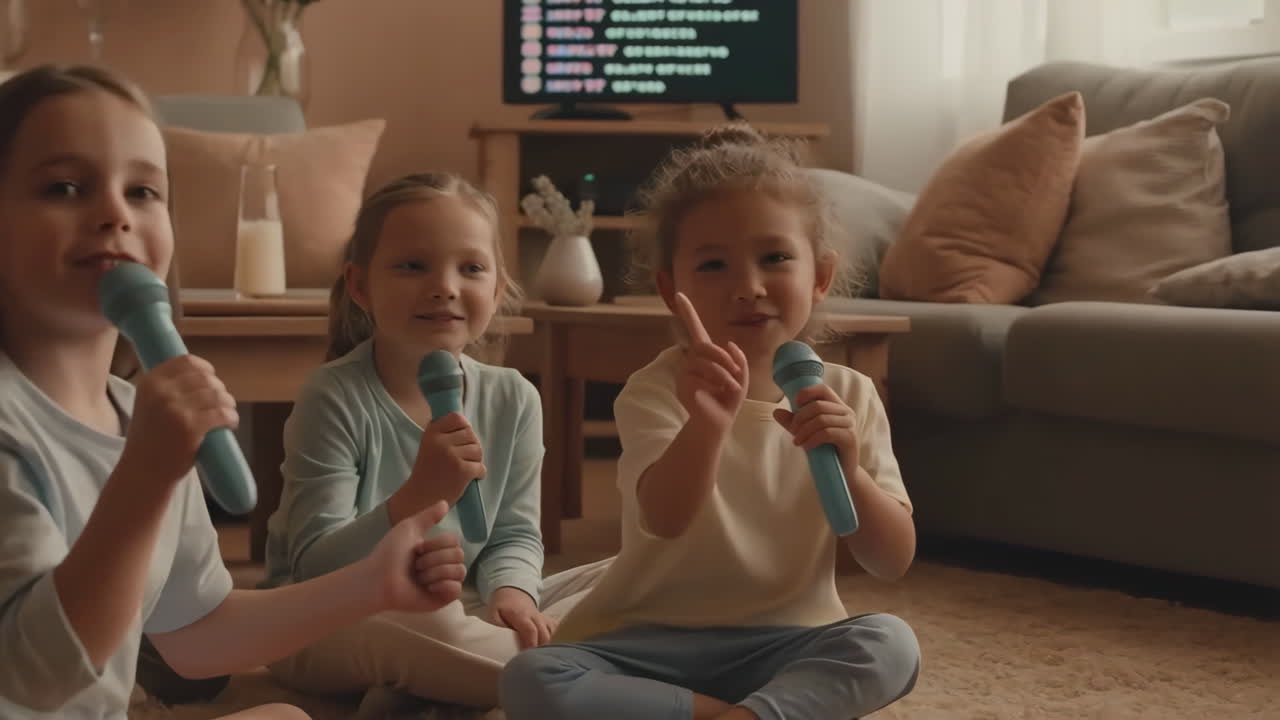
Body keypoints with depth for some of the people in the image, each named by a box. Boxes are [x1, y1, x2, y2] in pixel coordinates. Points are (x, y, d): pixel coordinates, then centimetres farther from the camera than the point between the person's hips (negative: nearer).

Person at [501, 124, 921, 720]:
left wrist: (847, 470, -23)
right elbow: (665, 519, -28)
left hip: (786, 640, 1)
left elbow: (893, 561, -3)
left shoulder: (847, 397, 0)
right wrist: (708, 423, -48)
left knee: (891, 646, -27)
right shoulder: (657, 391, -8)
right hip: (655, 642, -1)